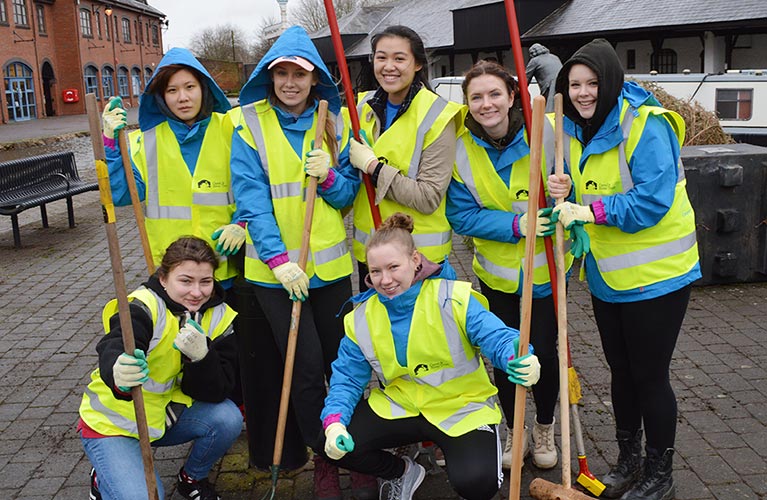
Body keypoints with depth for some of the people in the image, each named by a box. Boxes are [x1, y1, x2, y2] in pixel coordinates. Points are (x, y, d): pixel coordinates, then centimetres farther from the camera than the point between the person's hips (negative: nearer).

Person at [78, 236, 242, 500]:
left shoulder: (219, 317, -10)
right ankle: (104, 479, 12)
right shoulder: (144, 308, -24)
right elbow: (112, 352, -45)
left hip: (166, 415, 5)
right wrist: (118, 373, -68)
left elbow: (215, 393, -16)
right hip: (113, 421, -5)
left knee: (228, 418, -20)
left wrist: (201, 356, -36)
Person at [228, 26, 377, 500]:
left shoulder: (334, 123, 5)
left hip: (331, 265, 3)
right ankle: (323, 459, 19)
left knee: (342, 359, 9)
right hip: (274, 269, -2)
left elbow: (349, 194, 7)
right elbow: (252, 196, -9)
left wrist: (329, 176, -15)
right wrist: (278, 258, -19)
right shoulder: (249, 123, -3)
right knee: (307, 367, -3)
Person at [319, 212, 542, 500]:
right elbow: (347, 377, -3)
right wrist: (334, 421, -21)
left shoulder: (453, 298, -18)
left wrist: (520, 360, -48)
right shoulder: (362, 318, -5)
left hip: (462, 406, -4)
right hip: (399, 405, 4)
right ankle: (401, 472, 16)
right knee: (336, 443, -15)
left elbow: (495, 336, -24)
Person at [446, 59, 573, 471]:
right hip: (496, 272, 1)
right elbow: (462, 215, -11)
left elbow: (572, 183, -4)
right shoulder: (461, 148, -11)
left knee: (543, 352, 4)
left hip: (545, 269, -1)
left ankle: (544, 428, 32)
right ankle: (513, 429, 33)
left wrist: (565, 193, -29)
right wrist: (516, 224, -25)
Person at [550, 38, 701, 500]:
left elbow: (653, 199, -26)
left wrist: (594, 211, -31)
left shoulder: (646, 125, -19)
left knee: (650, 376, 4)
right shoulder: (575, 131, 5)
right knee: (622, 371, 19)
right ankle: (629, 462, 38)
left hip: (655, 274, -7)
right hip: (607, 276, 7)